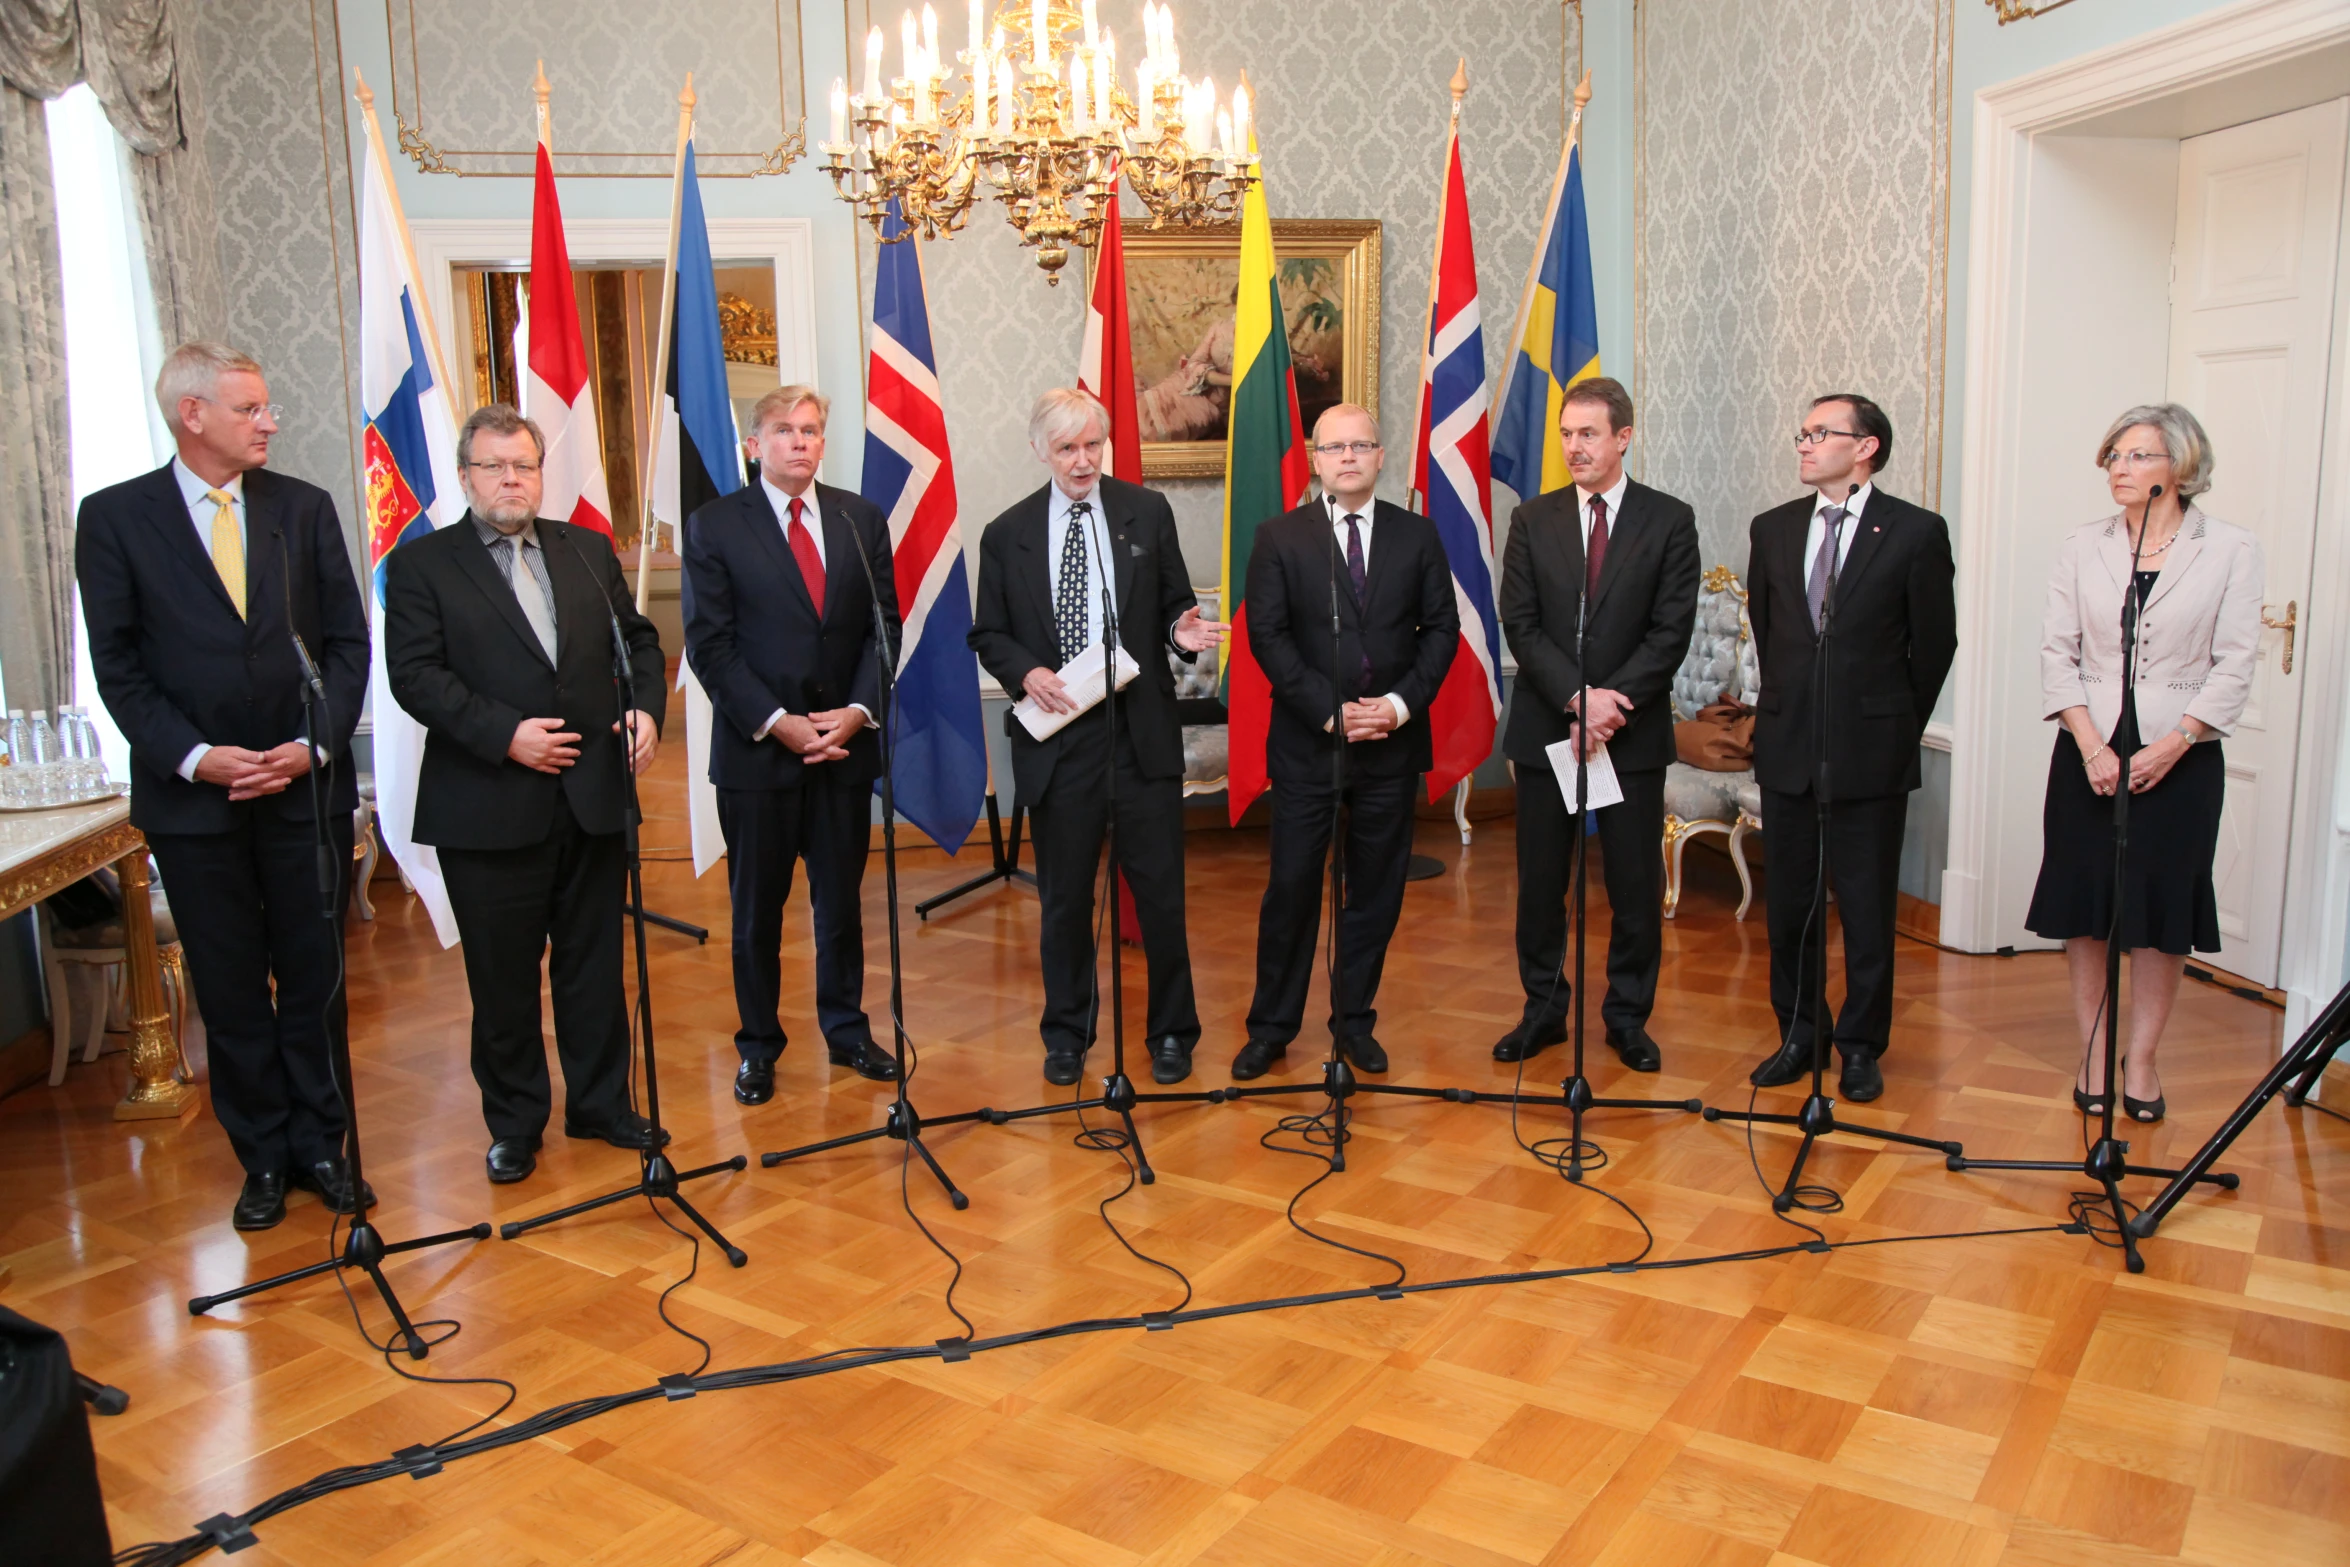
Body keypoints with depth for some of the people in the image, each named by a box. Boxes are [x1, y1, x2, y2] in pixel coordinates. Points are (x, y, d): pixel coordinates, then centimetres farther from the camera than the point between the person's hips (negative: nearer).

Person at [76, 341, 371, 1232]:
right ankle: (264, 1158, 22)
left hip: (307, 788, 1)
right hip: (194, 798, -1)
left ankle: (320, 1146, 23)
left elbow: (347, 640, 4)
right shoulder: (115, 517, 0)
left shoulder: (304, 508, 5)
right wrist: (196, 757, -14)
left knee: (314, 982, 9)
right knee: (231, 995, 9)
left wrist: (316, 743, -9)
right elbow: (118, 664, -3)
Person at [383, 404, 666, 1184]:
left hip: (593, 797, 3)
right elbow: (416, 676, -9)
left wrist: (646, 706, -5)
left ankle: (601, 1105, 27)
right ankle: (514, 1124, 22)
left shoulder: (589, 551, 13)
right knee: (503, 977, 7)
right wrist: (506, 734, -18)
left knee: (595, 965, 12)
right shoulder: (420, 563, 0)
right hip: (488, 810, -3)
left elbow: (637, 637, 14)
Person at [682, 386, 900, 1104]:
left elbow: (884, 627, 4)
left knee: (841, 901, 12)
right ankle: (758, 1046, 23)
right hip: (756, 750, -2)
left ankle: (846, 1030, 29)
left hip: (844, 746, 2)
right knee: (756, 910, 8)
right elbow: (709, 643, -7)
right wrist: (776, 722, -15)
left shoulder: (862, 519, 7)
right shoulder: (713, 525, -2)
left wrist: (857, 709, -10)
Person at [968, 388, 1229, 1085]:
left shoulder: (1148, 512, 5)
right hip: (1056, 736, 0)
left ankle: (1172, 1033, 21)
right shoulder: (1008, 534, 4)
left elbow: (1173, 604, 10)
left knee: (1161, 889, 4)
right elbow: (988, 635, 9)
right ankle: (1067, 1034, 28)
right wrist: (1025, 672, -11)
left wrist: (1181, 630, -12)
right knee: (1064, 897, 11)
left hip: (1143, 731, 0)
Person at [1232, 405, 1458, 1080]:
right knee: (1291, 886, 2)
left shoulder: (1417, 535, 7)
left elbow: (1441, 627, 5)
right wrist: (1330, 710, -14)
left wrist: (1403, 702, -10)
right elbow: (1268, 636, -6)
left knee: (1376, 889, 9)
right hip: (1306, 745, -2)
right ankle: (1271, 1026, 16)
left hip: (1392, 745, 2)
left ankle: (1355, 1021, 23)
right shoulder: (1279, 538, 0)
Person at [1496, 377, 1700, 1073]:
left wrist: (1615, 699, -17)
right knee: (1540, 882, 8)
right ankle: (1543, 1011, 22)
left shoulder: (1670, 520, 0)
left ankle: (1629, 1017, 20)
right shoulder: (1532, 520, 5)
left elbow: (1671, 630, -6)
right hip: (1544, 728, 2)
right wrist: (1578, 698, -15)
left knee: (1636, 885, 5)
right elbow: (1521, 625, -3)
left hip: (1633, 730, -1)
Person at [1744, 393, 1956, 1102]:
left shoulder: (1916, 532, -5)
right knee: (1788, 904, 11)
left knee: (1867, 909, 5)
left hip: (1872, 753, -3)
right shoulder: (1773, 529, 7)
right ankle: (1798, 1036, 25)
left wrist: (1899, 726, 6)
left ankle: (1861, 1046, 20)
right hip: (1787, 748, 4)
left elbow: (1935, 644, 2)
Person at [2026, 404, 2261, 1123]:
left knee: (2165, 911, 4)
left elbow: (2235, 664, -3)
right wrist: (2092, 745, -10)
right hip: (2089, 750, 2)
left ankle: (2141, 1057, 17)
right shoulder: (2080, 549, 5)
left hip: (2181, 755, -1)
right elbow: (2057, 652, 1)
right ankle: (2092, 1053, 18)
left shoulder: (2232, 550, 0)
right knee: (2084, 906, 5)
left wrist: (2171, 745, -12)